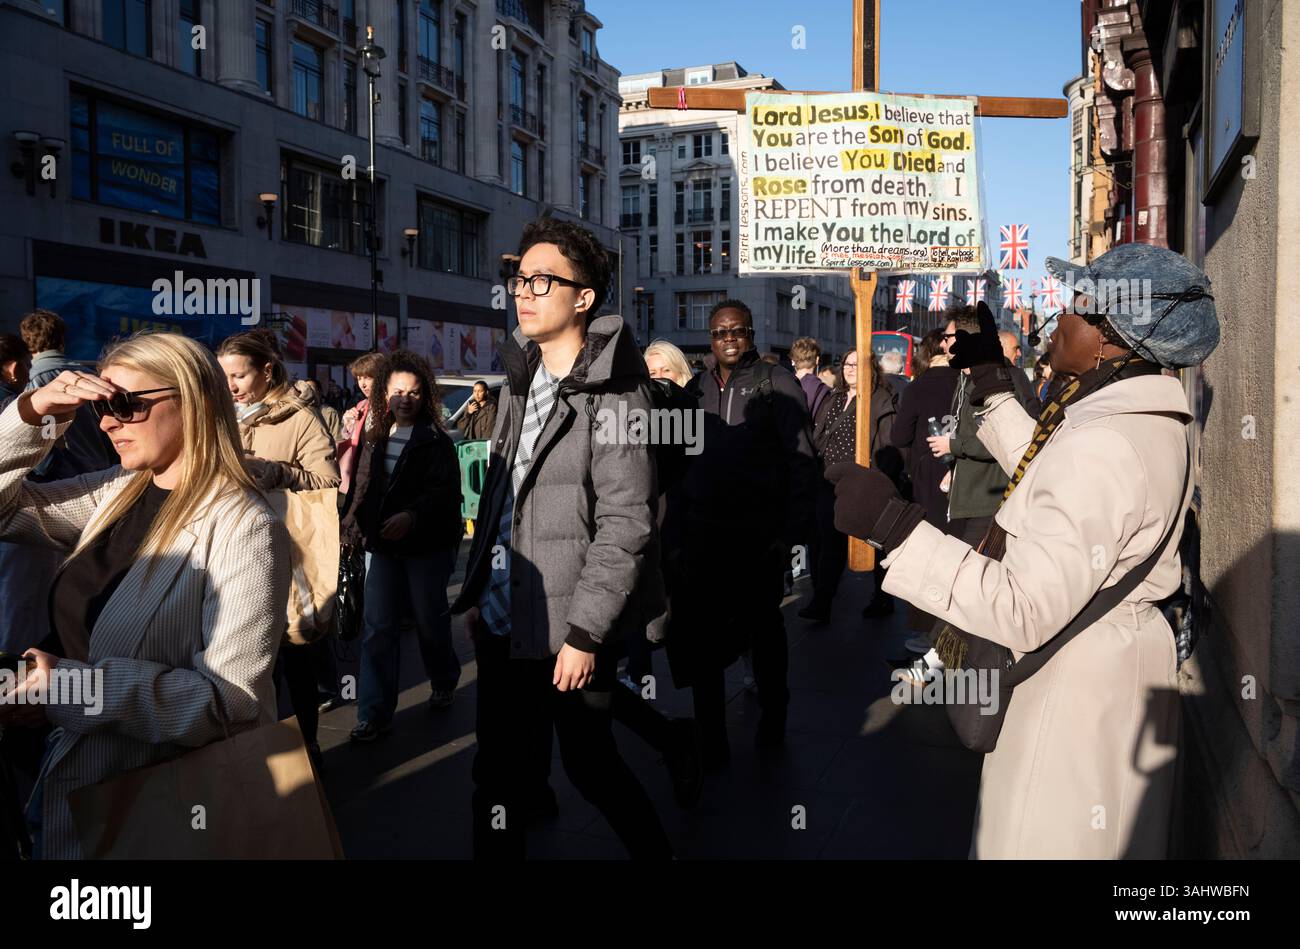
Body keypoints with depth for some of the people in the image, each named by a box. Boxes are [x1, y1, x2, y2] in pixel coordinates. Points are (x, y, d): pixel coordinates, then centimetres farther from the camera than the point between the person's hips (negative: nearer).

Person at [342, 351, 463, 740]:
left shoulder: (436, 441, -6)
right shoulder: (375, 439, 9)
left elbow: (445, 490, -16)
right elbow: (361, 489, 12)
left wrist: (412, 515, -29)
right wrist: (353, 527, 2)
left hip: (427, 546, -4)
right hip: (382, 546, 4)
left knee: (430, 621, 9)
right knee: (378, 627, 1)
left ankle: (444, 684, 35)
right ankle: (374, 712, 6)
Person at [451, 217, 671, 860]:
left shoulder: (612, 393, -13)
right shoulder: (520, 381, 11)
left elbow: (625, 524, -17)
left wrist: (585, 631, -19)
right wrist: (478, 594, 14)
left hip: (570, 633, -7)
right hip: (504, 620, 7)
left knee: (589, 761, 8)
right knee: (499, 774, 13)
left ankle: (655, 851, 32)